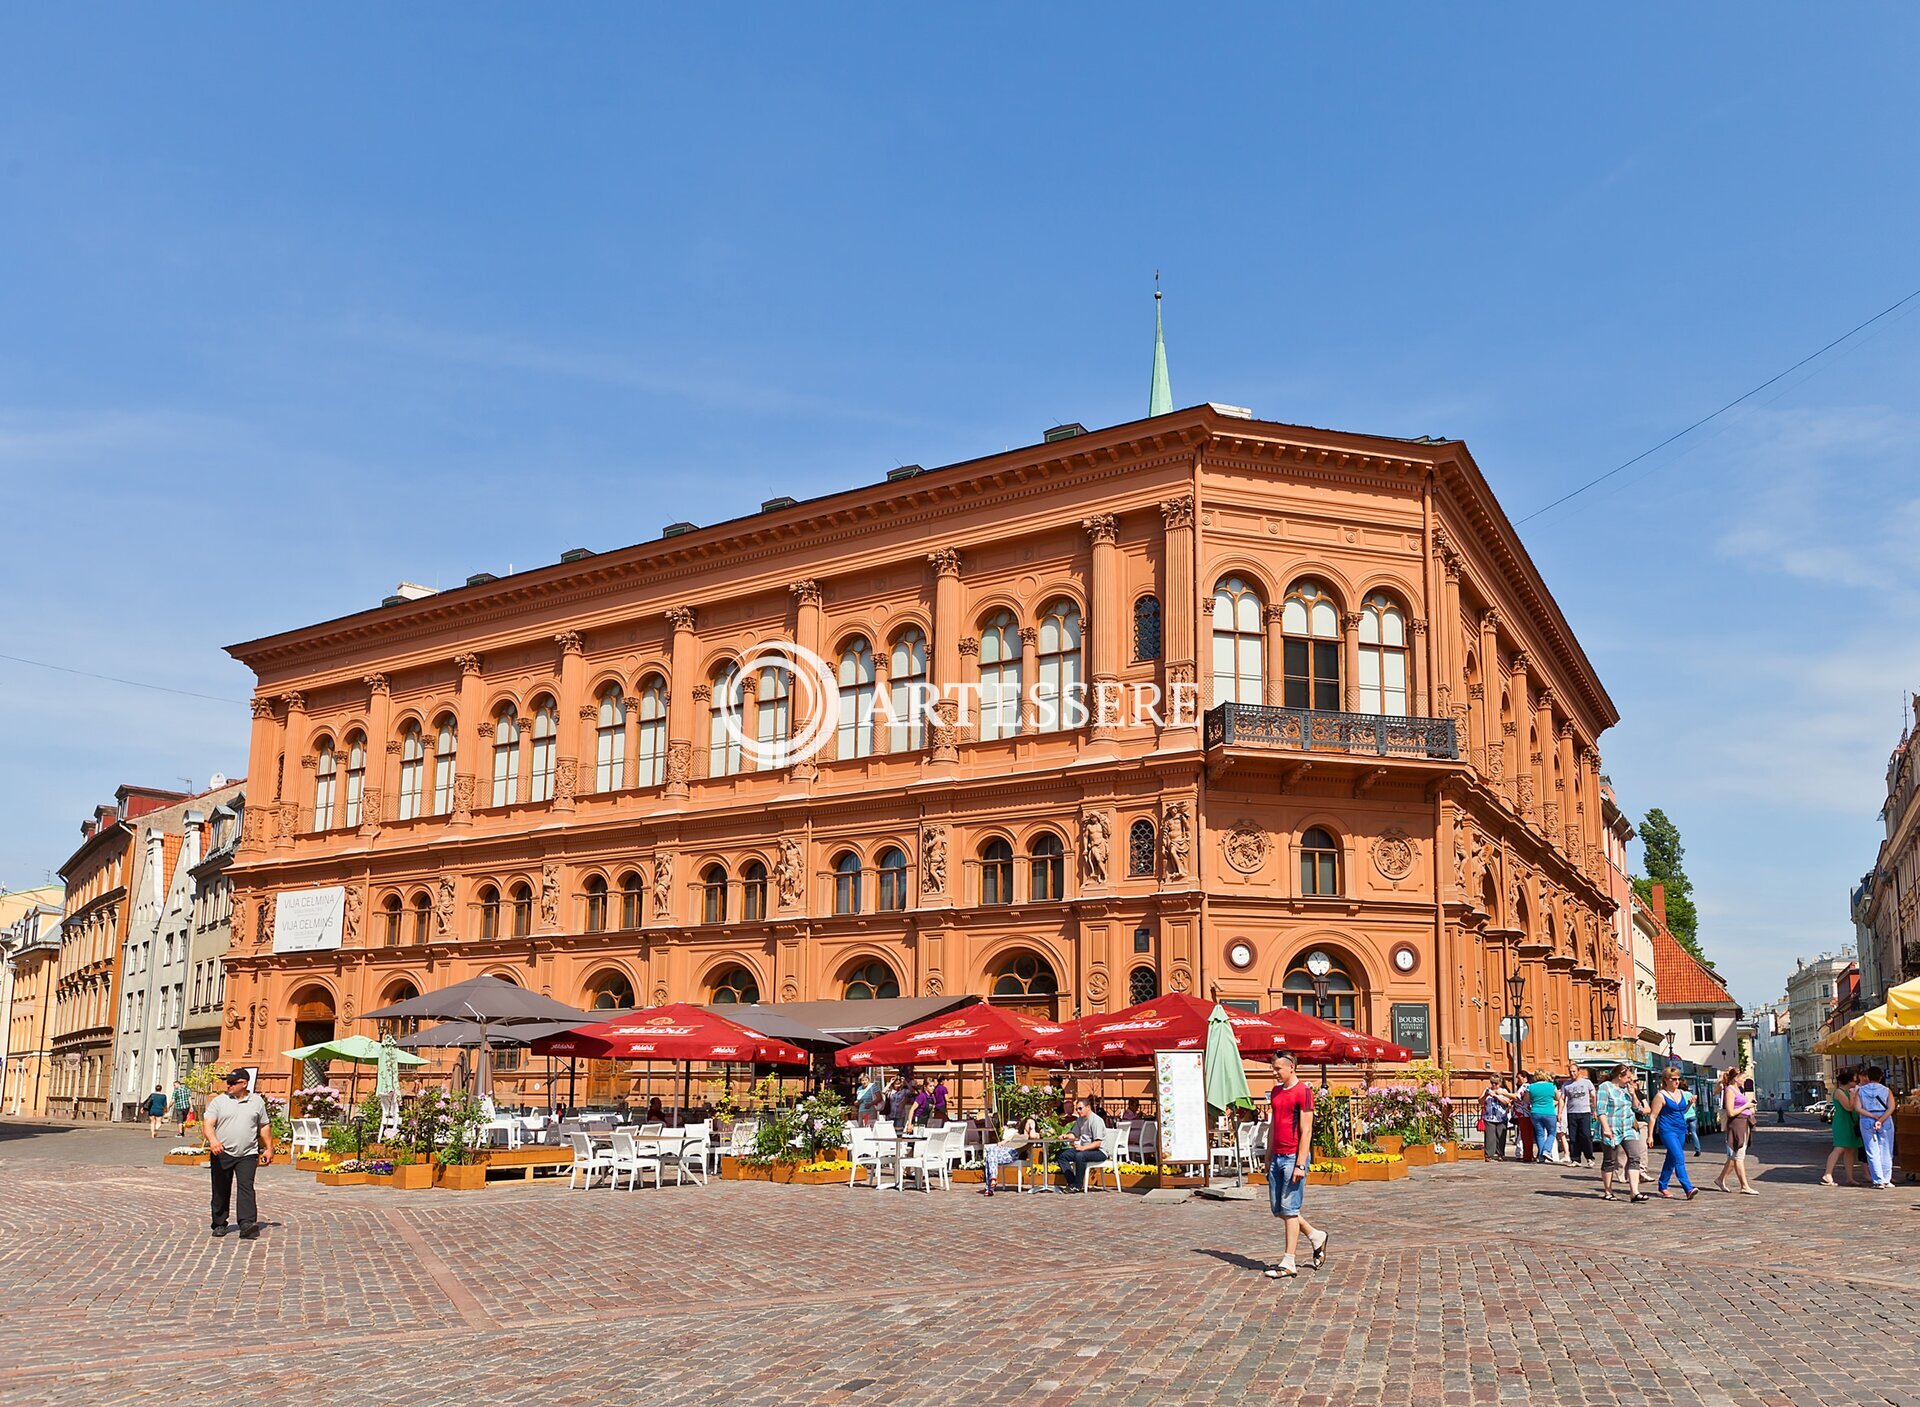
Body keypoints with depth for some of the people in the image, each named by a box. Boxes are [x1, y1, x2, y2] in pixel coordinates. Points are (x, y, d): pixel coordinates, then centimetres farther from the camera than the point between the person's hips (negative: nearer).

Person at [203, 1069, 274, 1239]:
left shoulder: (257, 1102, 8)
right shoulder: (218, 1101, 2)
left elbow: (264, 1126, 16)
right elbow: (208, 1124, -10)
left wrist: (269, 1148, 14)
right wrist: (213, 1140, -29)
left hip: (247, 1155, -1)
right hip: (221, 1154, 1)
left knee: (246, 1187, -13)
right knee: (221, 1190, 8)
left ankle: (247, 1224, -21)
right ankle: (219, 1224, 21)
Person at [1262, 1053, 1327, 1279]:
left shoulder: (1303, 1091, -10)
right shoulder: (1275, 1091, 14)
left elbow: (1306, 1131, -13)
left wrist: (1300, 1164, -17)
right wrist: (1268, 1158, 17)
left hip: (1294, 1157, -8)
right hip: (1278, 1157, 8)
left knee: (1289, 1209, -5)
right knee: (1277, 1209, 10)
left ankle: (1289, 1264, 1)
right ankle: (1316, 1237, 28)